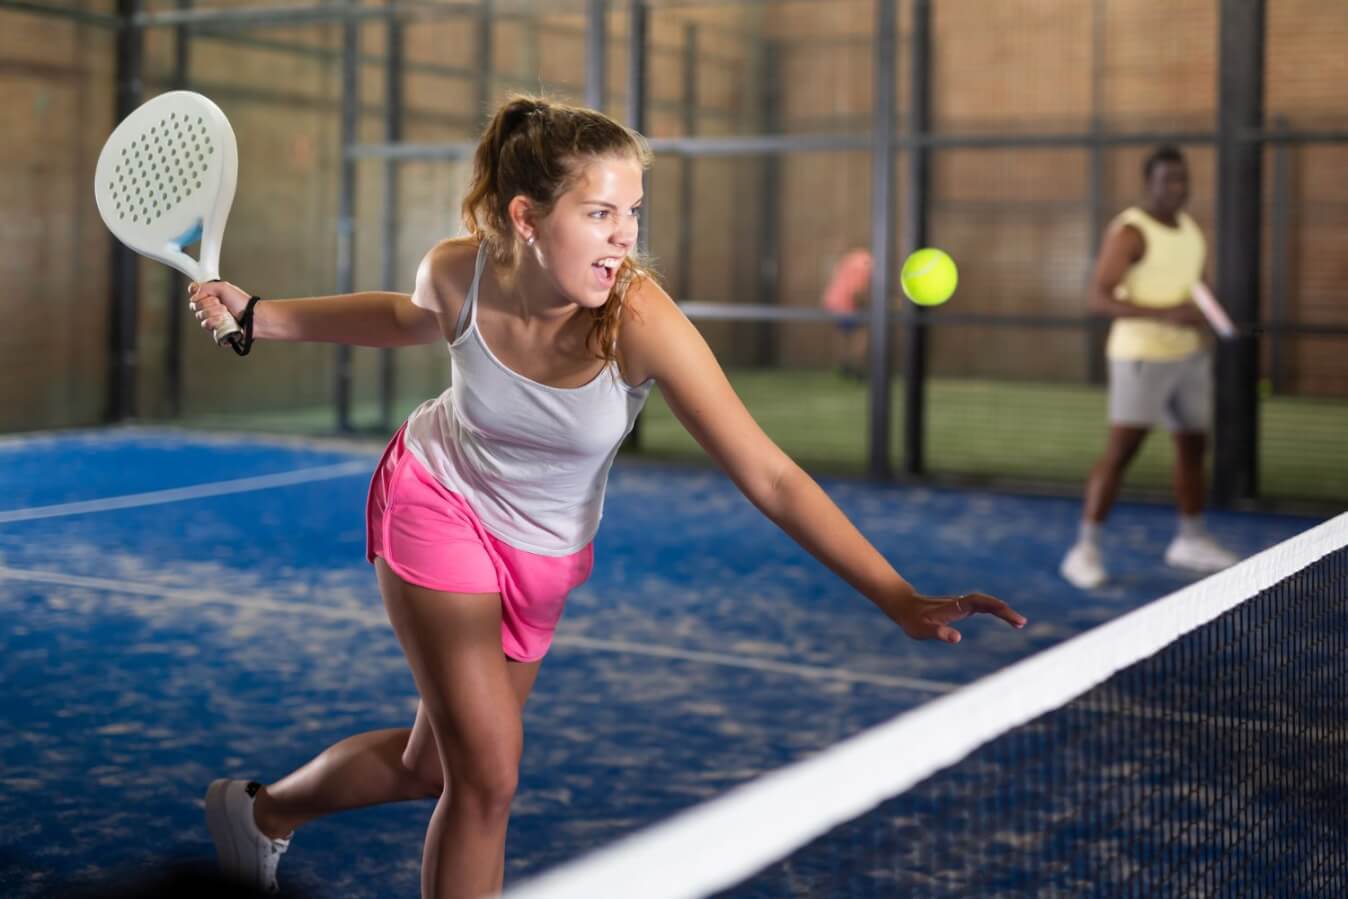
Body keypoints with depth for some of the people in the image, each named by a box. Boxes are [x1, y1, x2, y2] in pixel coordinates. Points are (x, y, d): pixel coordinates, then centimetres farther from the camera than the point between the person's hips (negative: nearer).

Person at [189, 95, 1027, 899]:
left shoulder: (641, 320, -32)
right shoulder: (458, 271, -24)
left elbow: (770, 477, -33)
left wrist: (901, 599, -40)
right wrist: (255, 315, 1)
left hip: (542, 552, 2)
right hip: (435, 499, -2)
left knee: (432, 766, 15)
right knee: (488, 774, -12)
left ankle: (263, 811, 44)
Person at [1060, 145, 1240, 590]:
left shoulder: (1189, 228, 10)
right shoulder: (1128, 232, -15)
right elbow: (1099, 299, -23)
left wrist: (1198, 316, 4)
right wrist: (1165, 315, -31)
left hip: (1188, 355, 8)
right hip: (1140, 356, -8)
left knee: (1193, 445, 14)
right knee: (1121, 450, -11)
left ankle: (1190, 540, 29)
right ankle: (1085, 549, -5)